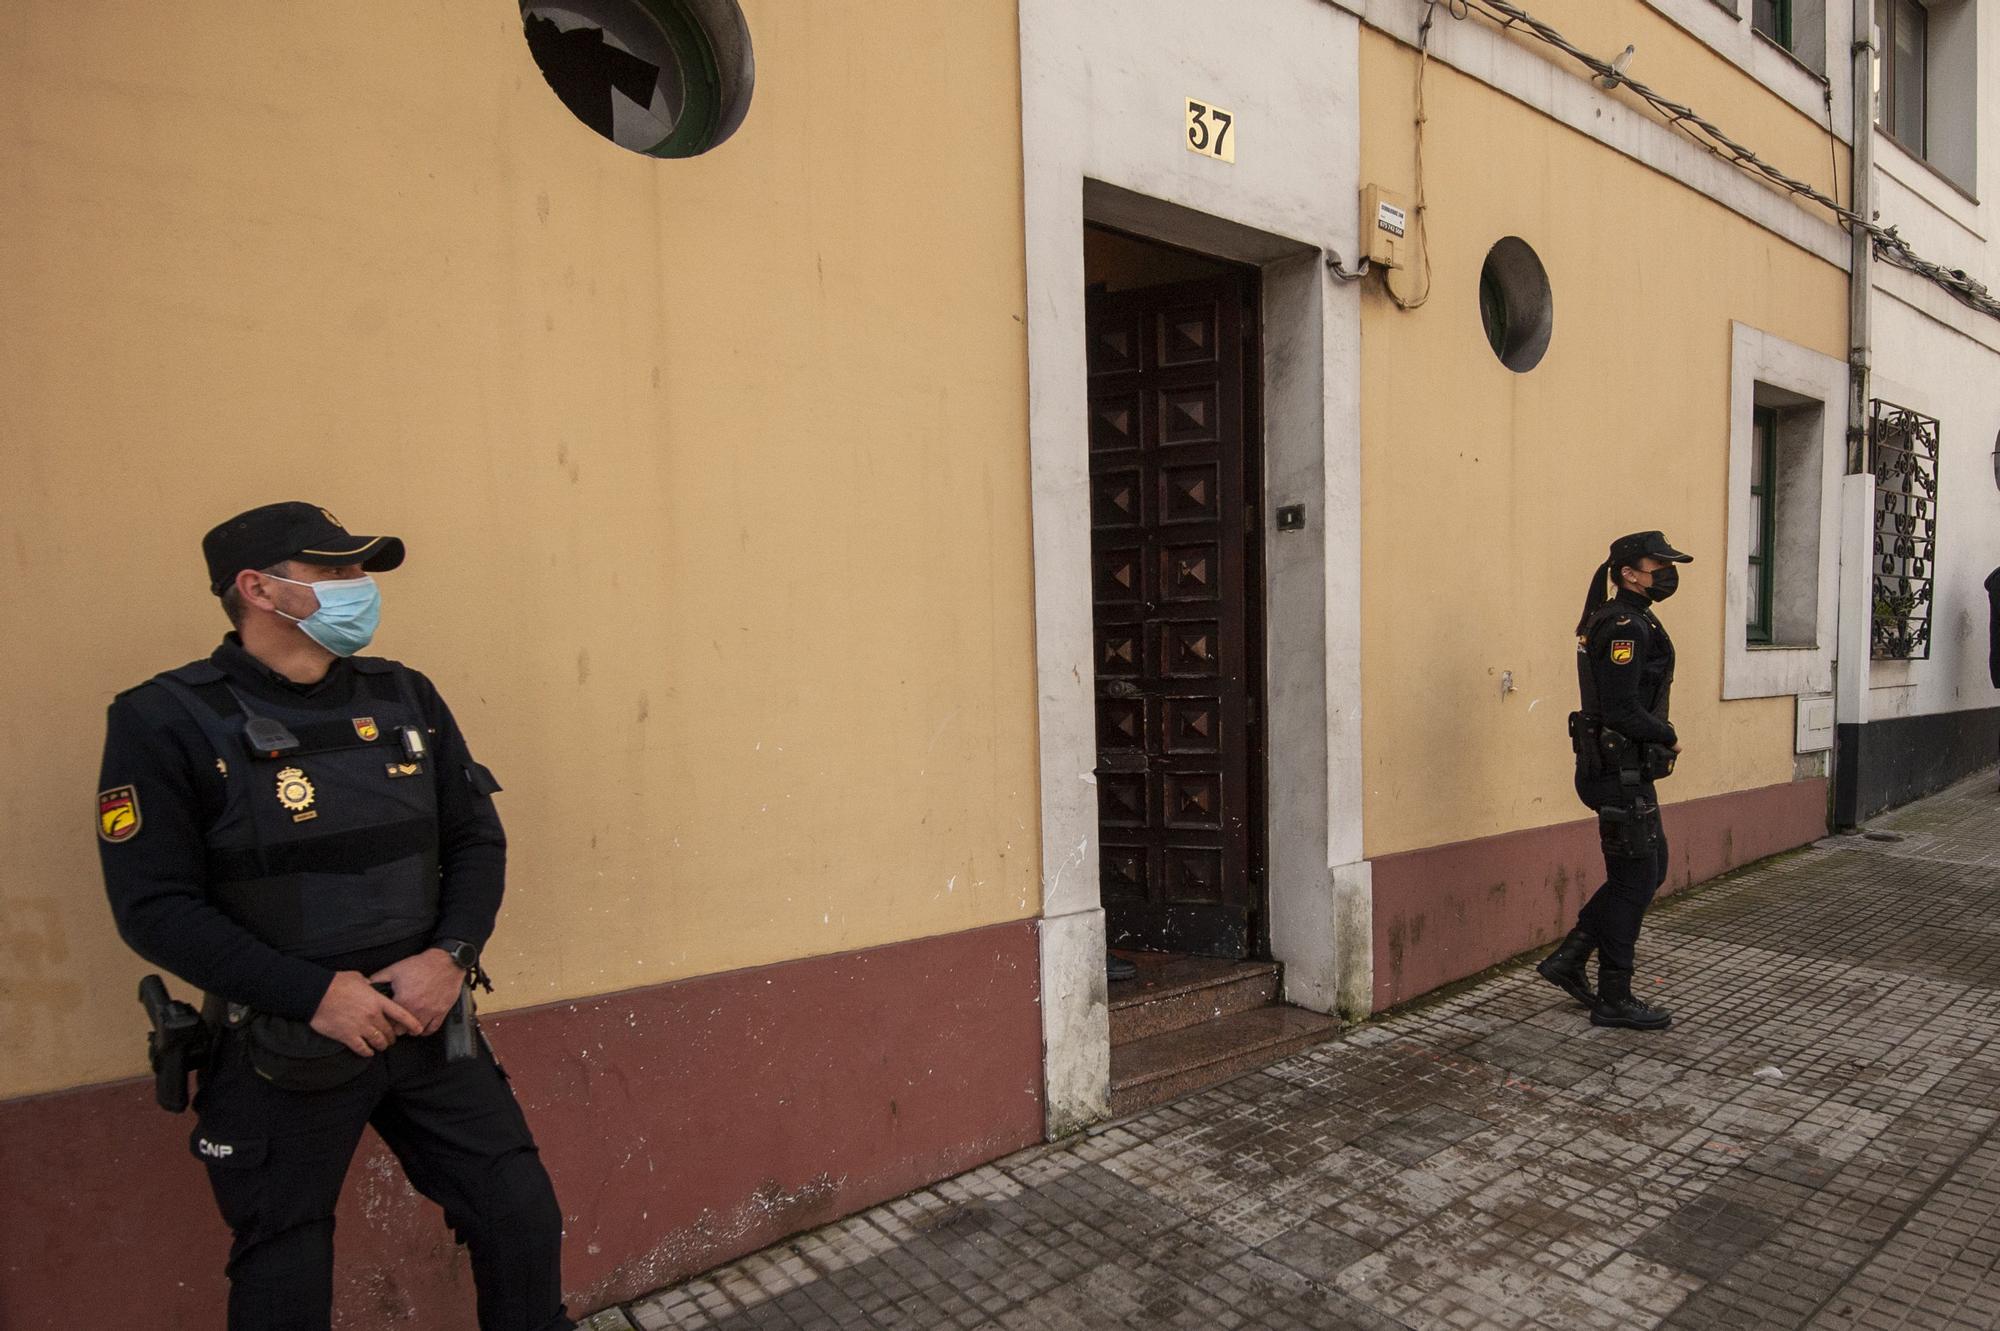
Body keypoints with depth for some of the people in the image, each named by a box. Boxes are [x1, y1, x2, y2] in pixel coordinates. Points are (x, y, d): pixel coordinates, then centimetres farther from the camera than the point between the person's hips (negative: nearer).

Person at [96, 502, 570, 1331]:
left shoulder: (405, 698, 3)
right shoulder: (167, 721, -10)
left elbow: (477, 838, 5)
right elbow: (155, 906, -13)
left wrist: (450, 956, -11)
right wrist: (315, 994, -19)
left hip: (428, 1024, 3)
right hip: (278, 1051, -3)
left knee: (523, 1221, 7)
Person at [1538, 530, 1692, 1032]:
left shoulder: (1622, 622, 15)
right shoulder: (1626, 627, -18)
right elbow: (1622, 712, -25)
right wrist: (1669, 738, -9)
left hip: (1625, 769, 10)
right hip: (1621, 771, -10)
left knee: (1649, 869, 18)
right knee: (1635, 878, 0)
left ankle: (1568, 959, 20)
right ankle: (1614, 1000, 12)